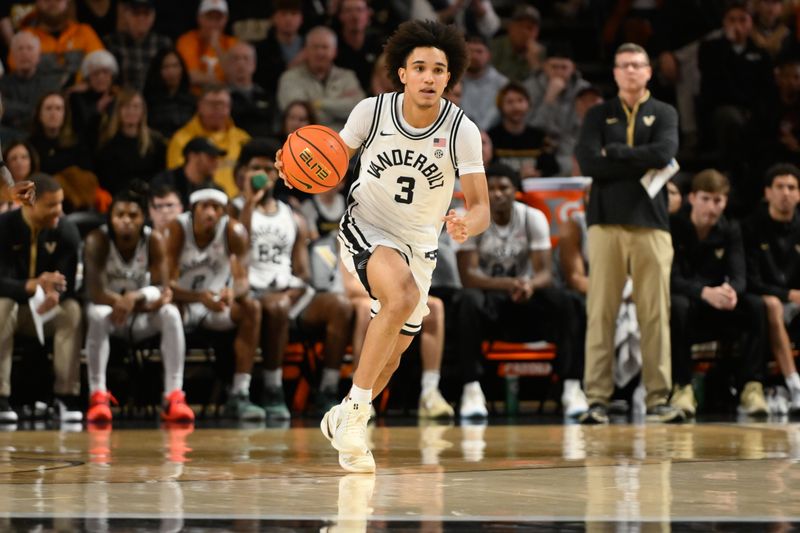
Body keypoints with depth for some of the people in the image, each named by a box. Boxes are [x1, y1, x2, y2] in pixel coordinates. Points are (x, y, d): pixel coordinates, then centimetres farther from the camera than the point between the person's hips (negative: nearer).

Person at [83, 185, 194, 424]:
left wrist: (134, 298, -40)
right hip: (111, 312, -2)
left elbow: (162, 291, -17)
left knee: (171, 313, -27)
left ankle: (174, 397, -30)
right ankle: (98, 396, -35)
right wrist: (146, 300, -39)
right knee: (97, 314, -35)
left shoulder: (154, 241, -12)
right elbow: (95, 293, -27)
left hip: (142, 318, 2)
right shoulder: (97, 241, -18)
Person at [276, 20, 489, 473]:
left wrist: (466, 226, -44)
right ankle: (356, 410, -23)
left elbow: (481, 208, -20)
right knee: (403, 295, -34)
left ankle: (343, 419, 42)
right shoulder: (372, 111, -16)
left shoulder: (462, 131, -17)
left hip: (420, 244, 3)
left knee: (392, 354, 13)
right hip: (367, 229, -3)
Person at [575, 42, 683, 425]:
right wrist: (641, 164, -5)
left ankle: (658, 398, -2)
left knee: (655, 313, -3)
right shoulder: (598, 115, 13)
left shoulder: (664, 114, 12)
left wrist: (613, 153, -3)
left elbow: (664, 154, -8)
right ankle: (597, 399, -5)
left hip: (650, 221, 0)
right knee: (600, 312, -4)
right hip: (606, 221, 0)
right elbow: (587, 163, -4)